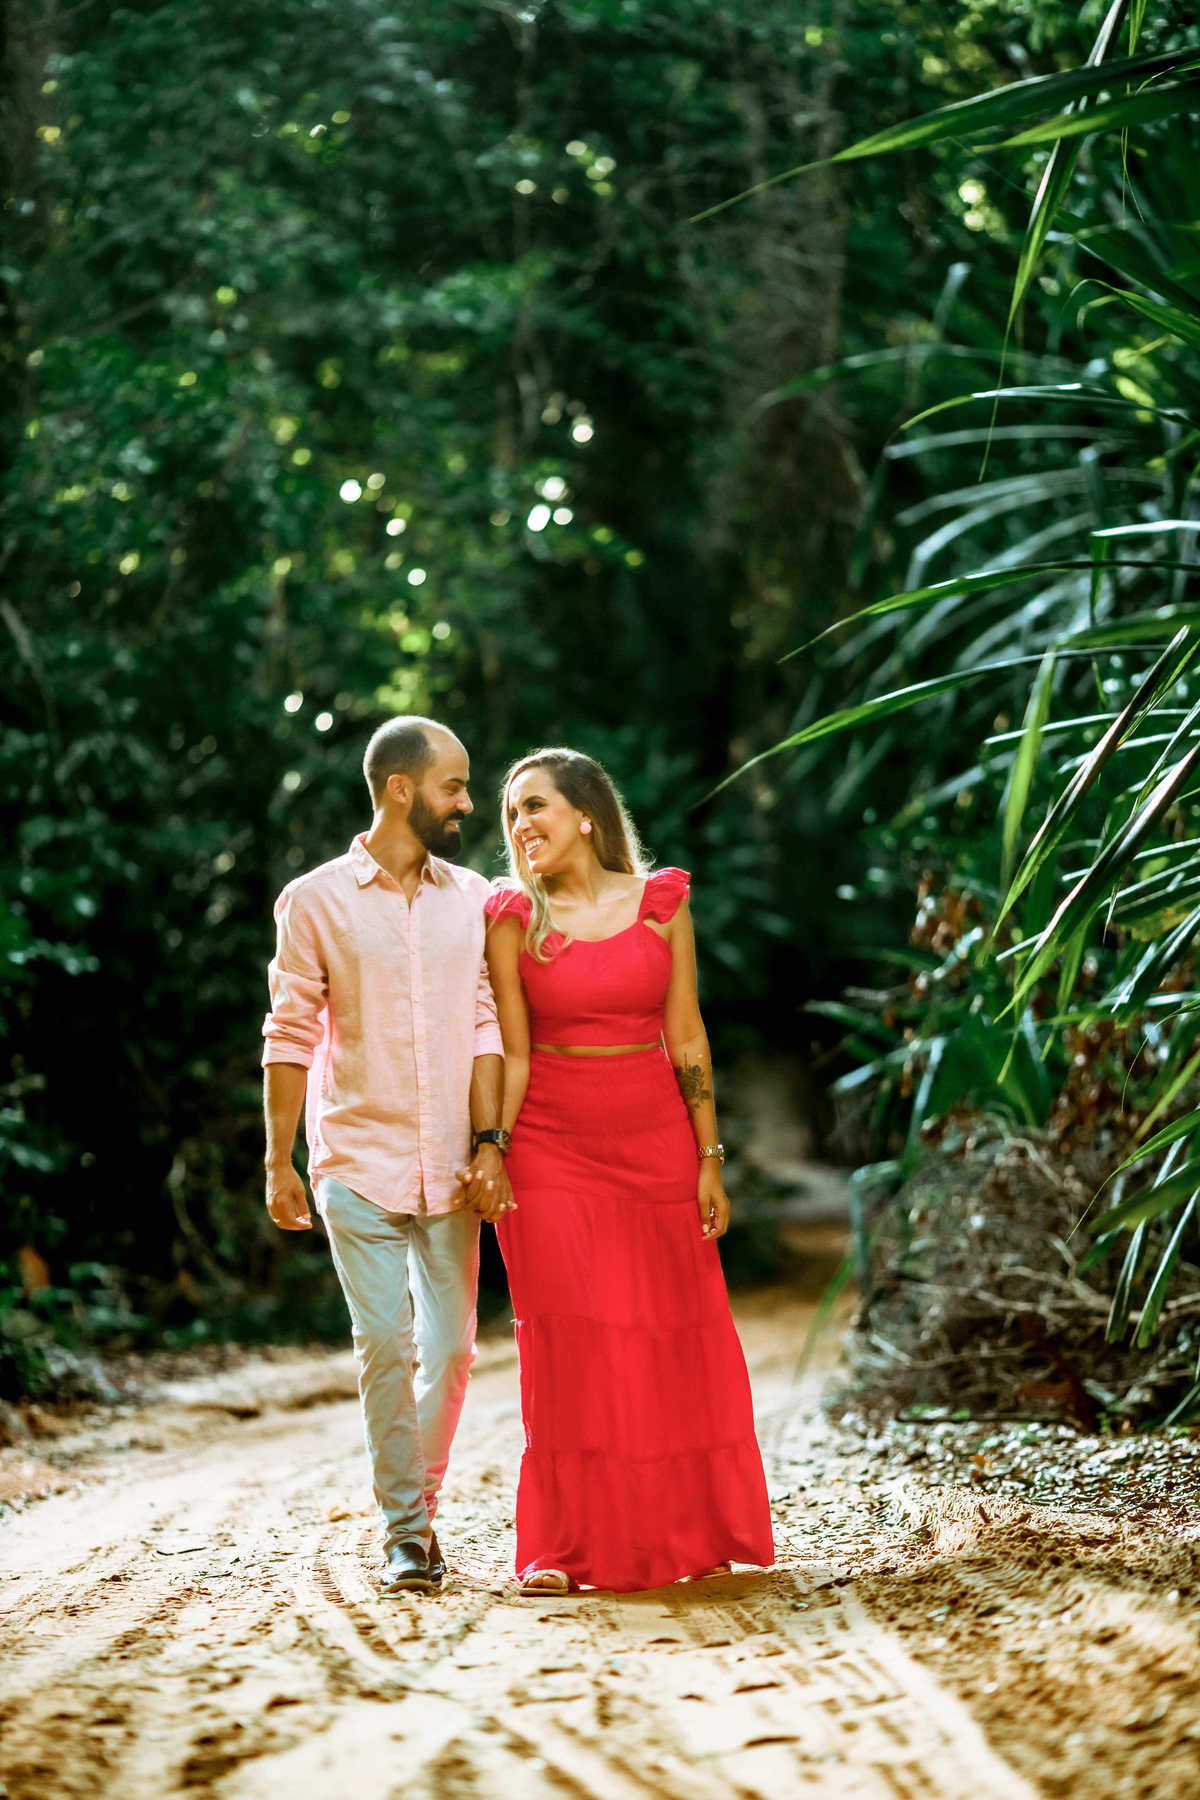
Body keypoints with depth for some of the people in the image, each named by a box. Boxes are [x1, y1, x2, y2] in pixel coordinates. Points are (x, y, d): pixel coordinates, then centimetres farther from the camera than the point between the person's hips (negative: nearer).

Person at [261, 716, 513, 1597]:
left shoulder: (472, 898, 8)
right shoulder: (316, 901, 0)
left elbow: (485, 1026, 5)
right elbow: (290, 1037, 2)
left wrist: (488, 1144, -4)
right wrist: (279, 1162, 0)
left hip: (449, 1166, 3)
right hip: (358, 1162, -3)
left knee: (451, 1346, 3)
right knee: (385, 1345, -6)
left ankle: (421, 1502, 21)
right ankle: (406, 1530, 4)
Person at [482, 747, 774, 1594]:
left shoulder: (661, 903, 3)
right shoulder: (513, 919, 0)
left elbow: (686, 1038, 4)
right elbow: (511, 1055, -1)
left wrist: (710, 1158, 3)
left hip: (655, 1142, 2)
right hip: (552, 1150, -2)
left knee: (677, 1340, 6)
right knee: (569, 1341, -6)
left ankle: (683, 1533, 22)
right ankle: (562, 1547, 1)